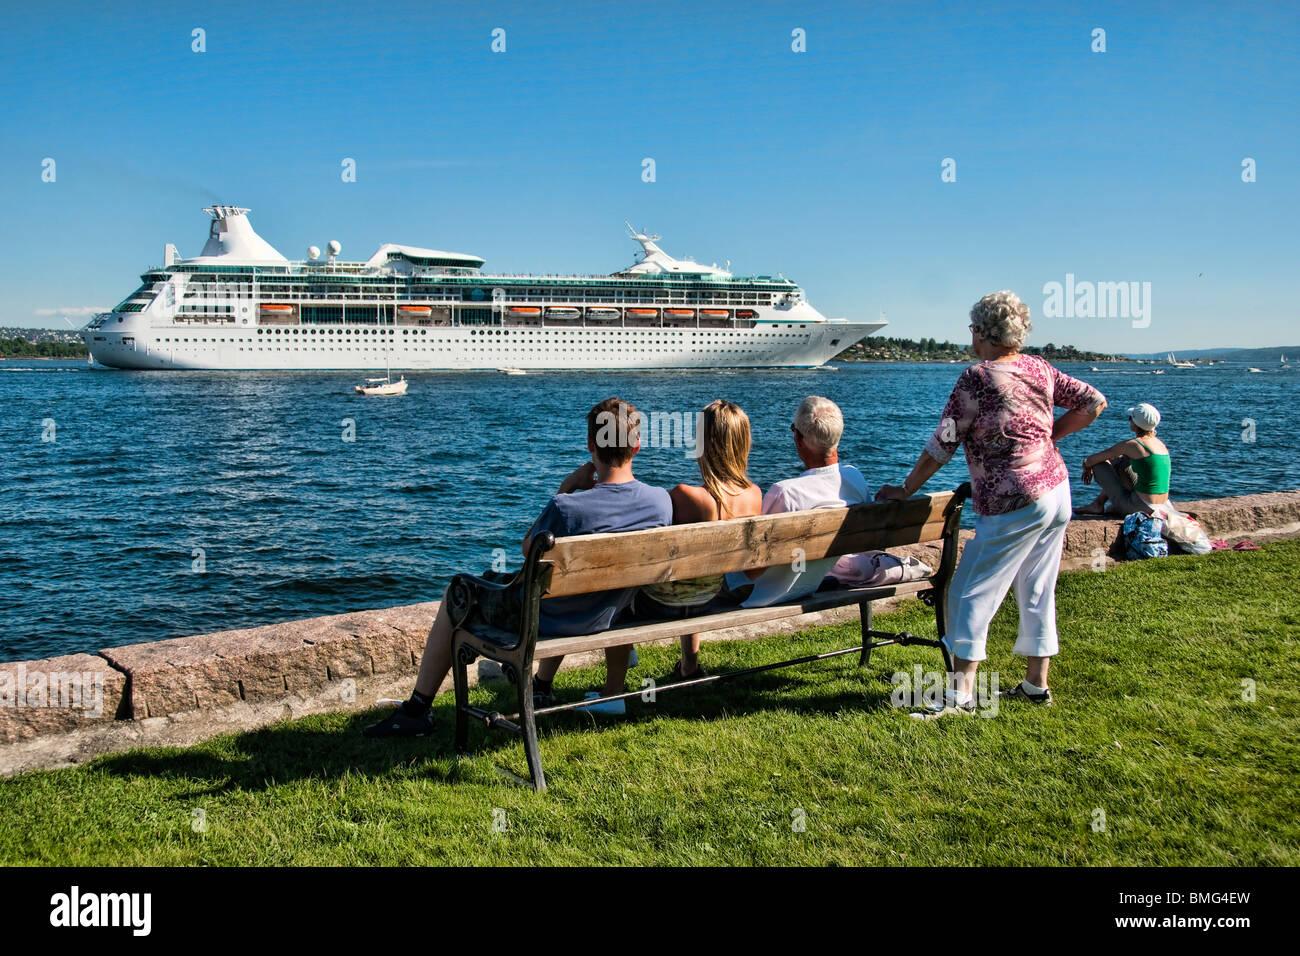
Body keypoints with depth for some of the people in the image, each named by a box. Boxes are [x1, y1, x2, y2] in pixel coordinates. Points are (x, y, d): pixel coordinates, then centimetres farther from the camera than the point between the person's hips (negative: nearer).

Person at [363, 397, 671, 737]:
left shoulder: (568, 507, -31)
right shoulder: (662, 501, -16)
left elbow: (528, 548, -9)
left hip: (542, 622, -5)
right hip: (602, 623, 6)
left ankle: (417, 709, 25)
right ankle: (542, 686, 48)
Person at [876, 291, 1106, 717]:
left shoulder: (977, 378, -11)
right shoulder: (1039, 369, 8)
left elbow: (942, 445, -9)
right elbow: (1094, 402, 13)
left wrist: (905, 490, 1)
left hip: (1013, 505, -8)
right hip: (1057, 491, 8)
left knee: (972, 594, -3)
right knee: (1038, 592, 15)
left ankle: (961, 691, -4)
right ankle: (1036, 683, 23)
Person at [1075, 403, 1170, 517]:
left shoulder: (1131, 444, -14)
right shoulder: (1160, 443, 9)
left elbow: (1089, 460, -5)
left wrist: (1087, 467, 18)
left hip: (1140, 509, -7)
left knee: (1099, 463, 5)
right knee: (1121, 460, 23)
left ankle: (1098, 505, 21)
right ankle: (1098, 502, 27)